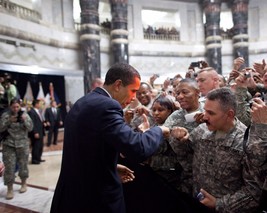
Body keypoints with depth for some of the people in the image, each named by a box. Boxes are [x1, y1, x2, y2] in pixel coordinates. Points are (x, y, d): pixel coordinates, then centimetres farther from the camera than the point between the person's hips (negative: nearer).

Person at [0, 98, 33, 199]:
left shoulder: (25, 114, 0)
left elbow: (30, 128, -2)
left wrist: (24, 120, -18)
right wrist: (9, 121, -17)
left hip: (22, 144, 1)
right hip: (9, 144, -1)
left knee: (23, 164, 11)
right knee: (9, 166, -2)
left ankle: (24, 184, 30)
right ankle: (9, 189, 9)